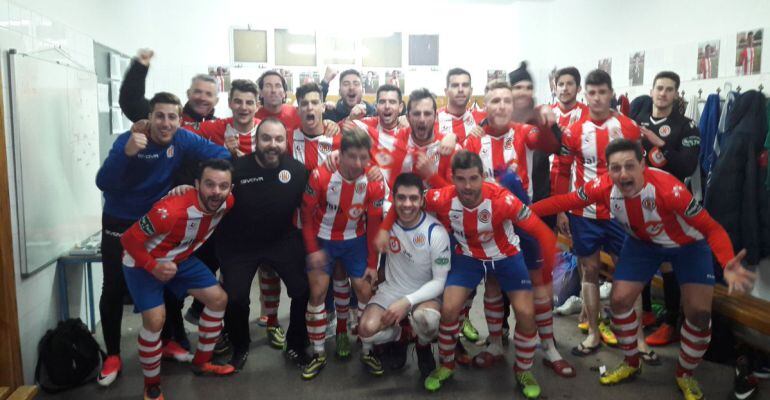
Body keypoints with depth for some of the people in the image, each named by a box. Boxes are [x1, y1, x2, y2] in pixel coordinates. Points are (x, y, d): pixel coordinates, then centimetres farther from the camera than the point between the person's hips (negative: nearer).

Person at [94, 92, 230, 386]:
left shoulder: (182, 139, -13)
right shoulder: (128, 139, -21)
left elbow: (221, 154, -13)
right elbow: (103, 184, -30)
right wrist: (126, 153, -46)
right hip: (120, 224, -3)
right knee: (114, 289, 2)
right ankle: (113, 356, 17)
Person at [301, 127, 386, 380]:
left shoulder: (375, 184, -18)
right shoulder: (320, 176, -24)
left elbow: (373, 226, -8)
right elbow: (307, 215, -11)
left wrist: (372, 264, -4)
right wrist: (313, 250, -14)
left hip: (355, 240, 1)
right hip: (322, 240, -1)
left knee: (365, 291, -1)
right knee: (317, 292, -3)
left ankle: (367, 351, 18)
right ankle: (318, 354, 13)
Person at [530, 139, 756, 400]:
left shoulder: (668, 188, -39)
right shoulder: (603, 186, -28)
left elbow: (711, 228, -36)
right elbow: (565, 201, -16)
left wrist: (728, 265, -54)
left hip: (688, 243, -3)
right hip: (643, 242, 3)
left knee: (699, 313, -9)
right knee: (619, 300, -3)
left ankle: (685, 375, 19)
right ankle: (631, 364, 24)